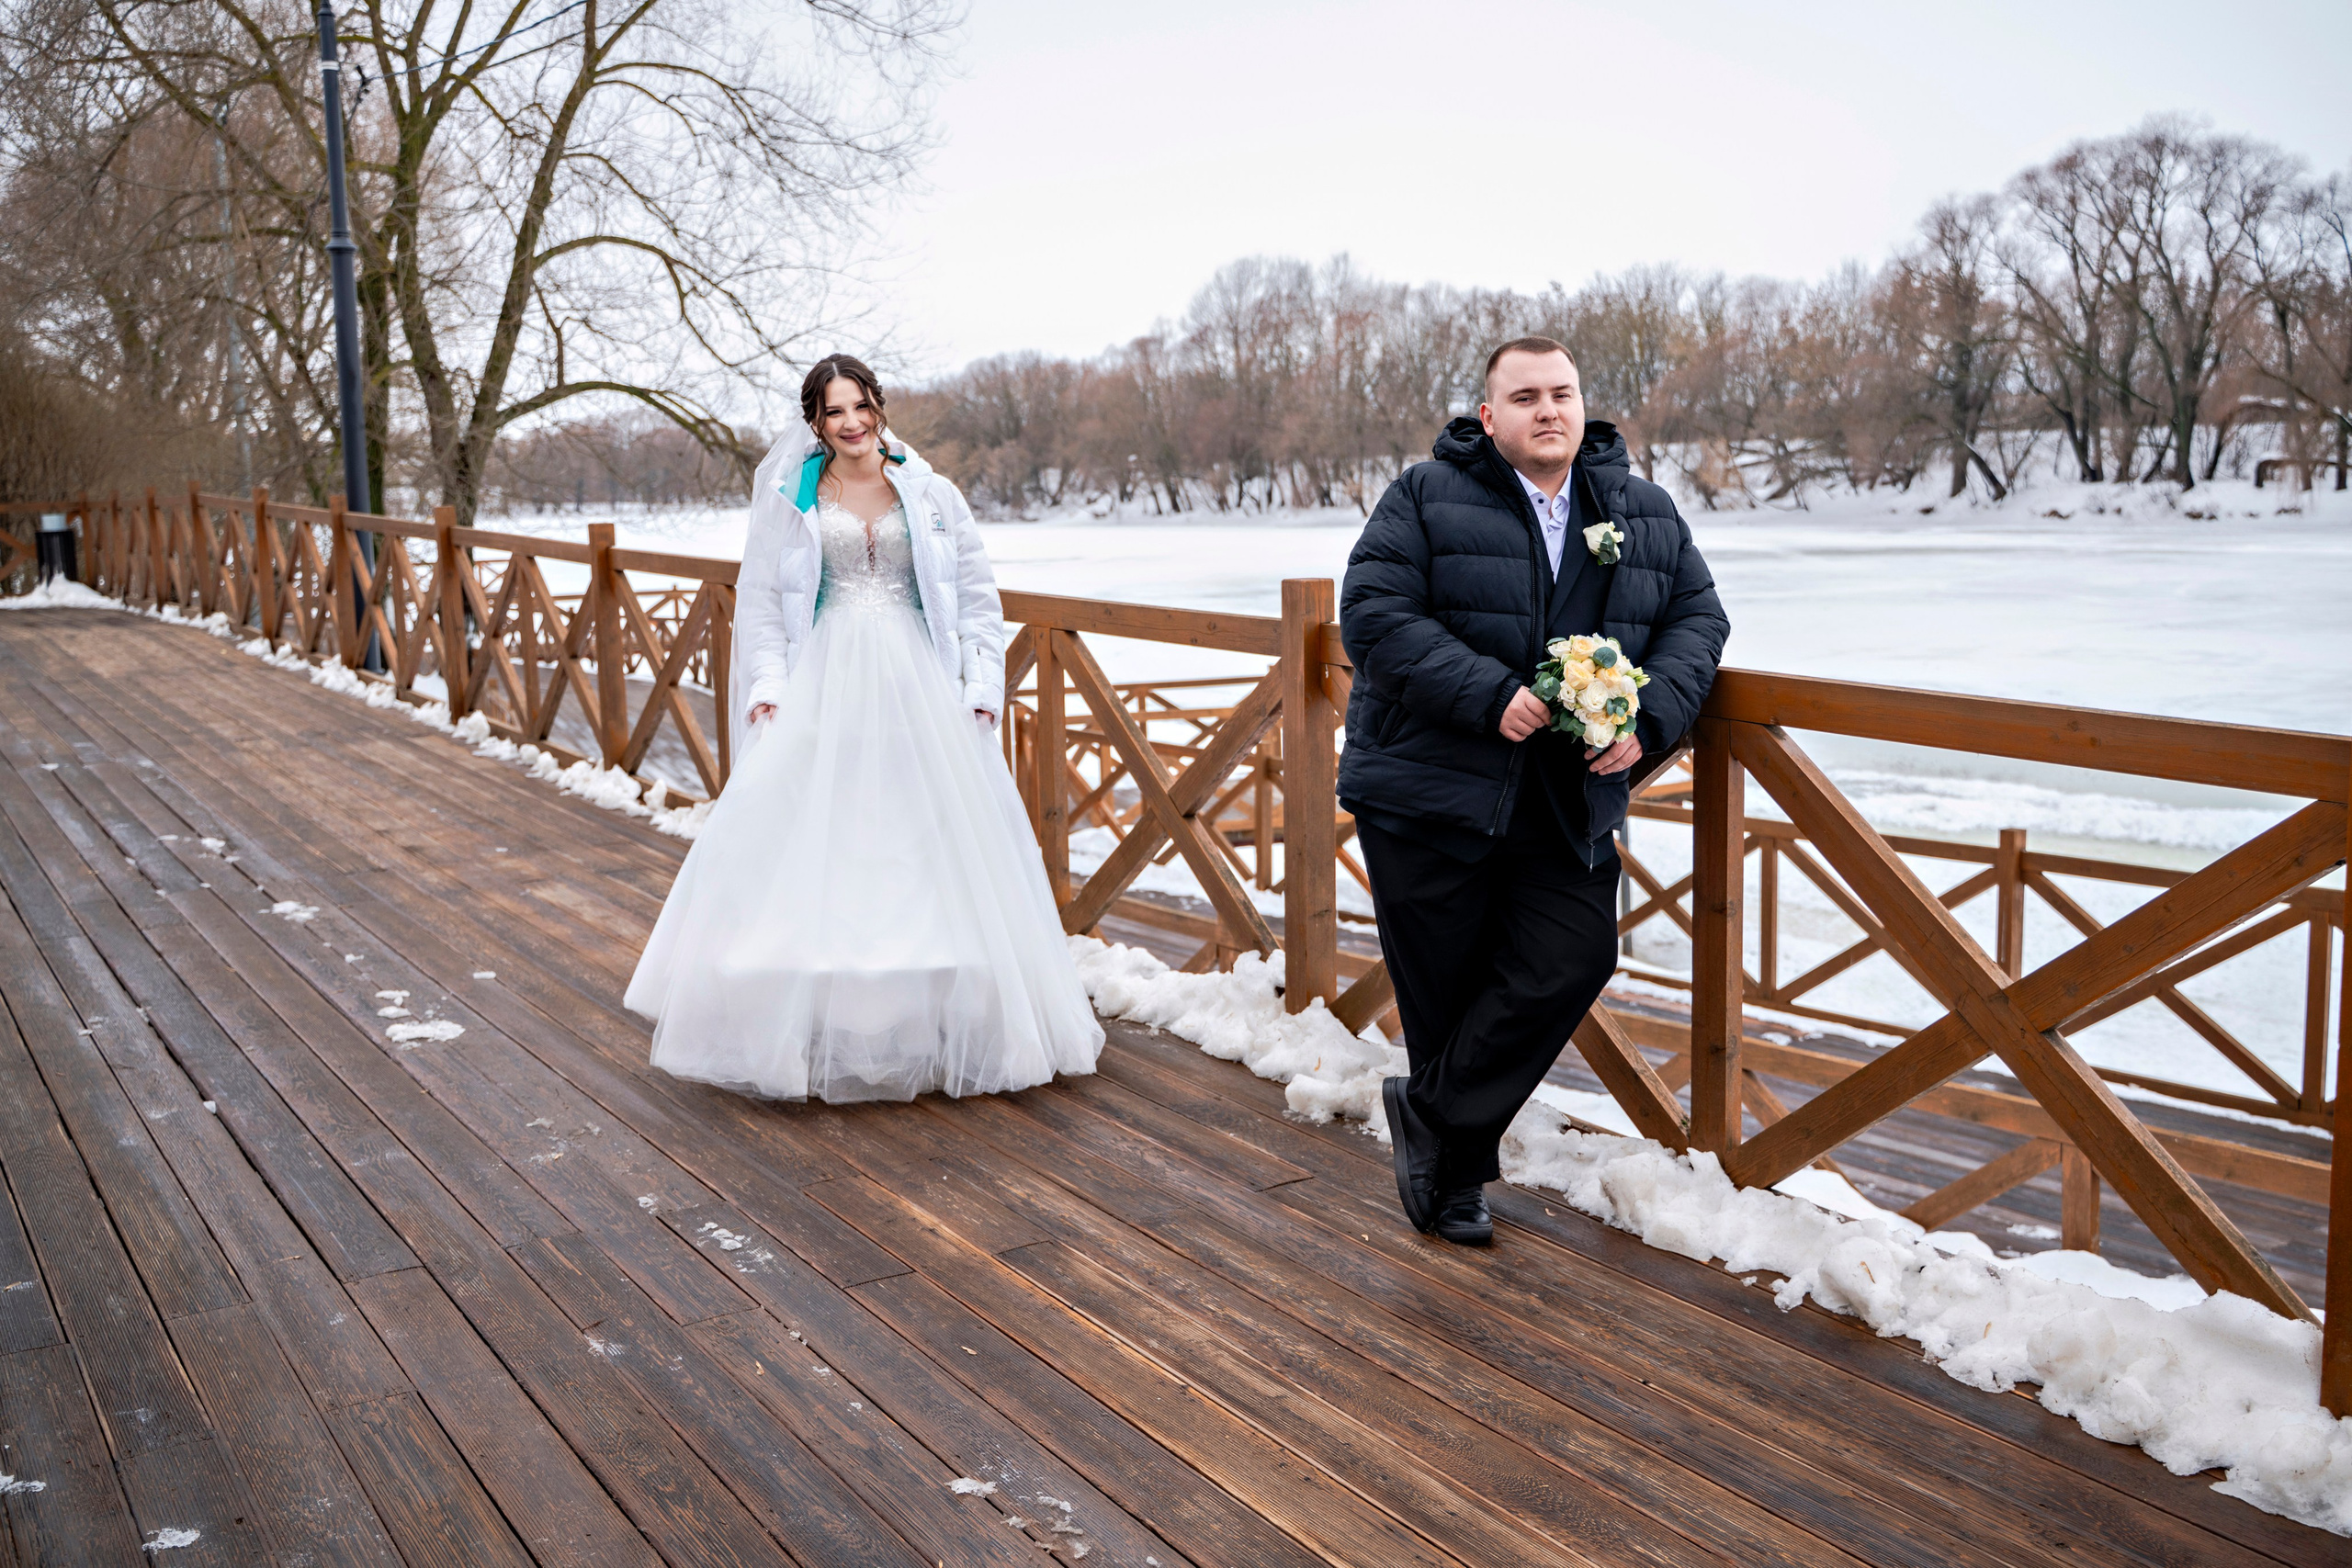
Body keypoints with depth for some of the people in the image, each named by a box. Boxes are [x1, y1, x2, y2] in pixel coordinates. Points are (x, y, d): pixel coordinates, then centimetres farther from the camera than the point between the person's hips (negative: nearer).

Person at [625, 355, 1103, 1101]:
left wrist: (982, 689, -2)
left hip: (918, 686, 0)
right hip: (824, 685, 0)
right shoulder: (791, 501, 8)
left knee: (932, 855, -2)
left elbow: (978, 600, 9)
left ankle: (940, 1030, 7)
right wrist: (767, 690, -3)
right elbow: (760, 604, 9)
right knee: (812, 851, -4)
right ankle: (813, 1030, 4)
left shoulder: (931, 495, 8)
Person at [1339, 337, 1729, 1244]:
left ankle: (1432, 1111, 9)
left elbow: (1697, 618, 11)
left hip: (1572, 803, 4)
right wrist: (1489, 697, -21)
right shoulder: (1426, 498, -2)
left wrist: (1650, 718, -8)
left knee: (1575, 959, -10)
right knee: (1445, 991, 4)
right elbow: (1373, 614, -12)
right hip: (1429, 792, -3)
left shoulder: (1646, 514, 12)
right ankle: (1458, 1173, 25)